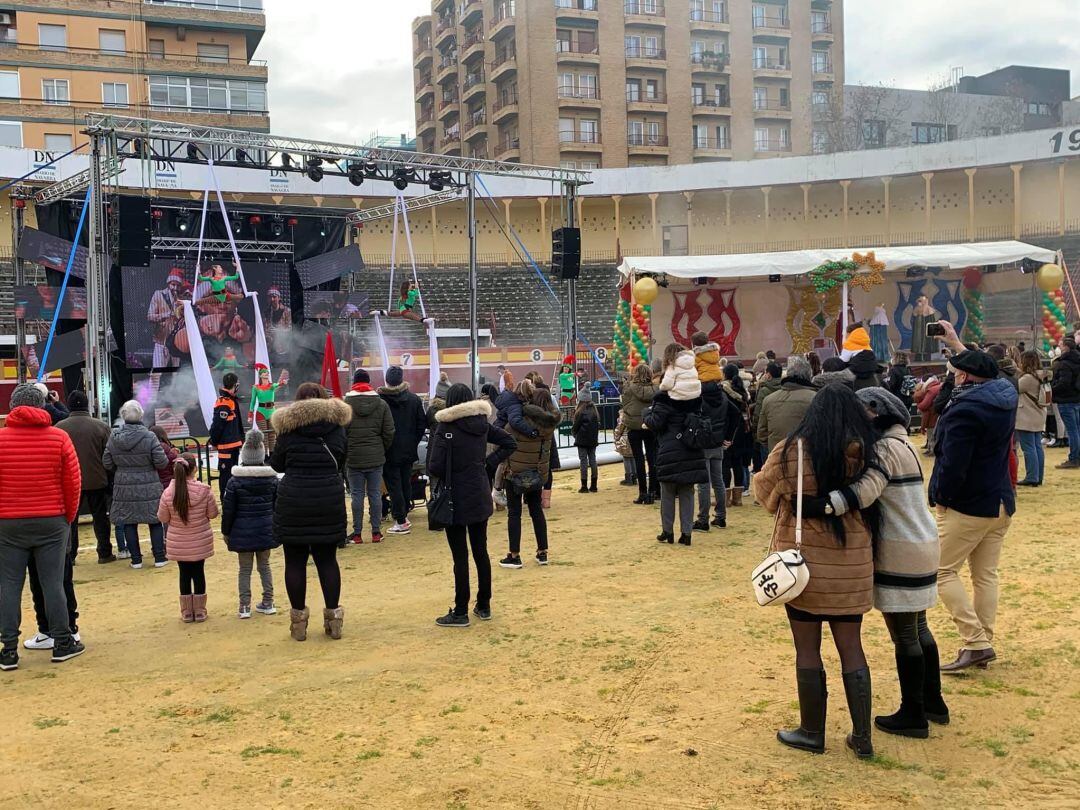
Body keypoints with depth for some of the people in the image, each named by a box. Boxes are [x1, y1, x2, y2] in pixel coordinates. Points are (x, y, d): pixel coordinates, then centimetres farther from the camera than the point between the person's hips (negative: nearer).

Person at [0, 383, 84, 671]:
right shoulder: (59, 438, -4)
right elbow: (73, 483, -2)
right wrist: (68, 518, 11)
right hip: (52, 523, 0)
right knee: (53, 583, 6)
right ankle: (62, 643, 13)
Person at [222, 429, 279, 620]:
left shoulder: (235, 481, -10)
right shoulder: (272, 478, -2)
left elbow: (228, 510, -7)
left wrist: (226, 532, 4)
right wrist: (277, 527, 14)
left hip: (243, 531, -3)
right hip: (266, 530, 3)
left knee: (245, 569, 7)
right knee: (264, 565, 16)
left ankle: (244, 606, 7)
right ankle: (268, 603, 17)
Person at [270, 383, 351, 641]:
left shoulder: (288, 428, -4)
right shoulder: (337, 427, 4)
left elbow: (277, 464, 5)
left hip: (294, 501, -2)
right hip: (329, 500, 3)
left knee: (295, 560, 6)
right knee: (327, 558, 10)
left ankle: (298, 619, 10)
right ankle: (333, 616, 12)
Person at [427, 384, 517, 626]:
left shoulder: (445, 427, -16)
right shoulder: (482, 423, 1)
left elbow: (435, 467, -20)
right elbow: (509, 443, 9)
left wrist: (443, 477, 1)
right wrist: (489, 462, 5)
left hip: (456, 499, -5)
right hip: (480, 497, 6)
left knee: (460, 556, 0)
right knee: (480, 550, 14)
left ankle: (460, 612, 7)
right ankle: (484, 606, 23)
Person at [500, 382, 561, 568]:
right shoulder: (550, 422, -5)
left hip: (515, 473, -5)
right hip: (538, 474, 5)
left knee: (514, 512, 4)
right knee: (536, 510, 17)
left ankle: (514, 556, 6)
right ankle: (542, 553, 21)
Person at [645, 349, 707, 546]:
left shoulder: (665, 399, -12)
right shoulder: (695, 398, 5)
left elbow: (655, 423, -12)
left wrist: (647, 414, 6)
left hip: (669, 452, -4)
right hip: (691, 453, 4)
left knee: (667, 493, 6)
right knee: (687, 493, 8)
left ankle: (668, 531, 11)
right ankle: (686, 533, 7)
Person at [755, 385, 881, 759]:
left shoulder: (791, 452, -12)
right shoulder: (866, 454, -6)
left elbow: (765, 493, 3)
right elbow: (872, 504, 2)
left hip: (803, 562, -2)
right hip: (851, 565, 3)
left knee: (807, 648, 9)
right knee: (851, 648, 12)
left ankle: (812, 732, 20)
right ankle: (862, 736, 17)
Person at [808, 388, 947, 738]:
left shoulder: (886, 448, -18)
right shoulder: (902, 443, 14)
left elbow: (864, 491, -34)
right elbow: (876, 492, 9)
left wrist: (818, 506, -44)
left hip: (901, 554, -10)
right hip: (922, 546, 10)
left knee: (904, 635, 0)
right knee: (918, 628, 20)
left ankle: (912, 715, 10)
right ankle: (932, 702, 31)